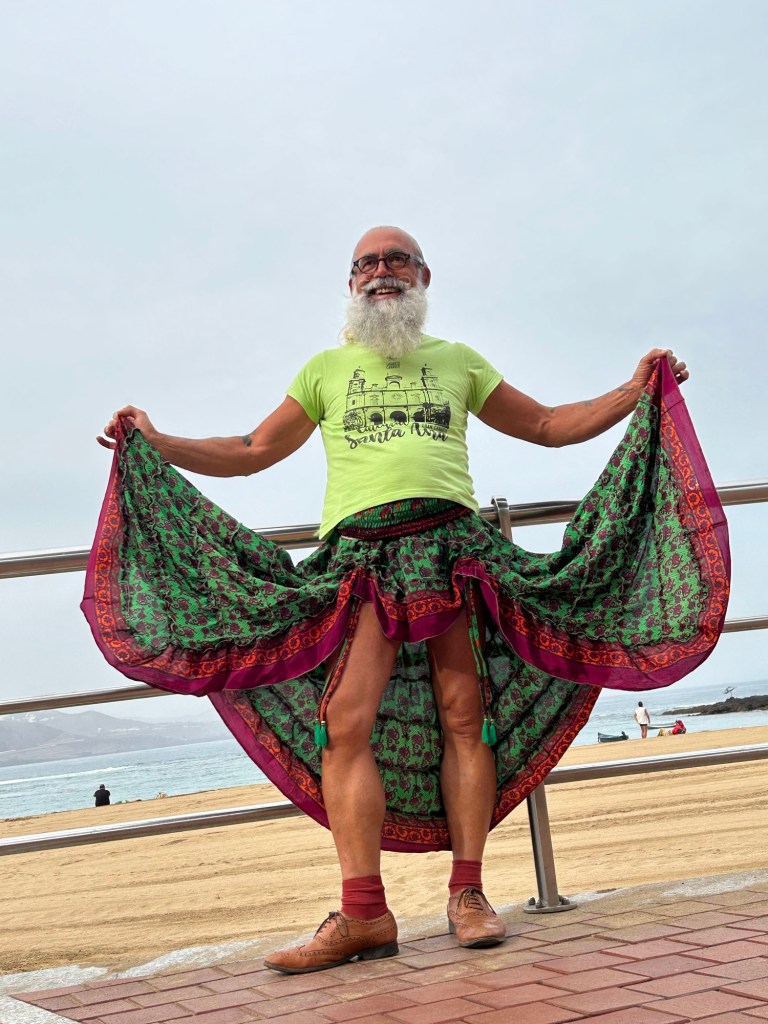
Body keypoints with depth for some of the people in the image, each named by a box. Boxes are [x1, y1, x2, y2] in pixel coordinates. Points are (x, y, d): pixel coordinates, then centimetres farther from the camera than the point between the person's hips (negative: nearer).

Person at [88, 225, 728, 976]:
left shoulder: (458, 362, 22)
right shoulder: (327, 368, 22)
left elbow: (551, 426, 25)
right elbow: (252, 452, 24)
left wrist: (636, 391, 15)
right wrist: (157, 446, 14)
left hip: (451, 542, 1)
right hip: (360, 553, 0)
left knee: (463, 714, -6)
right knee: (343, 721, -14)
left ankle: (467, 893, 1)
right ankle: (364, 913, -14)